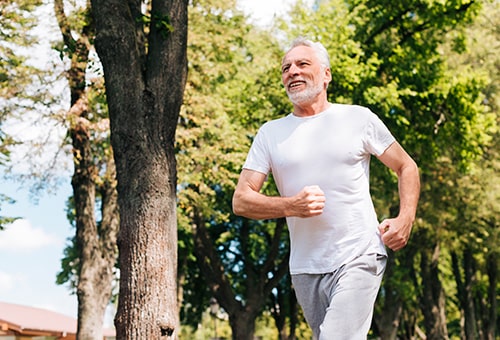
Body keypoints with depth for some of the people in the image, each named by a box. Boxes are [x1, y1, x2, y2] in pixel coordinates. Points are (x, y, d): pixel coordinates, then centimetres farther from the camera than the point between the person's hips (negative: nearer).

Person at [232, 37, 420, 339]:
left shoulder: (358, 118, 4)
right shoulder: (271, 133, 8)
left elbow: (406, 168, 11)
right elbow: (241, 201, 3)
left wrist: (405, 219, -5)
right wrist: (290, 206, -14)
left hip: (359, 259, -3)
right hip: (305, 268, 4)